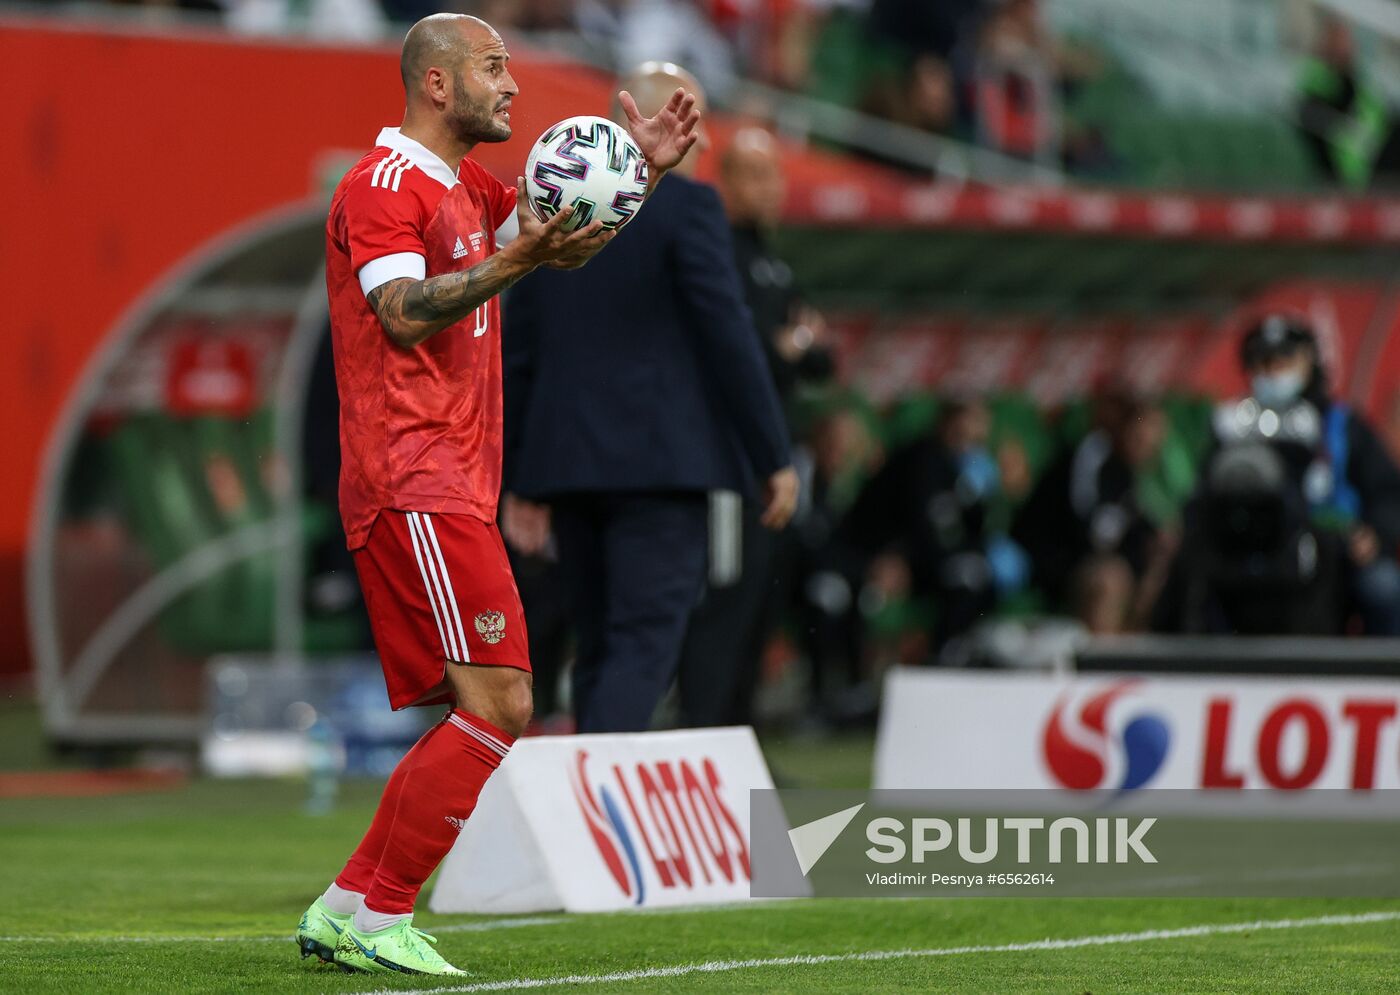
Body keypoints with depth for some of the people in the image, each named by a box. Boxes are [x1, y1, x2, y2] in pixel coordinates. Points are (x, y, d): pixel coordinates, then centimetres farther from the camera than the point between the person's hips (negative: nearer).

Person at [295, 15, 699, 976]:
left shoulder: (468, 187, 21)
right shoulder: (383, 185, -9)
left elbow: (564, 234, 25)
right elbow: (404, 313, -21)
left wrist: (644, 165, 9)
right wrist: (518, 260, -30)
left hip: (455, 489, 10)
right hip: (416, 488, -10)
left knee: (477, 717, 9)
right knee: (497, 707, -15)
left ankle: (346, 909, 12)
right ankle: (380, 915, -10)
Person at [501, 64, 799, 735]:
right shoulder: (686, 205, -6)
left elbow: (520, 352, 12)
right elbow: (728, 335, -10)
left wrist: (521, 480, 16)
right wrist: (774, 458, -4)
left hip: (566, 462, 6)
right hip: (659, 464, -6)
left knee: (599, 648, 14)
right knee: (645, 640, -10)